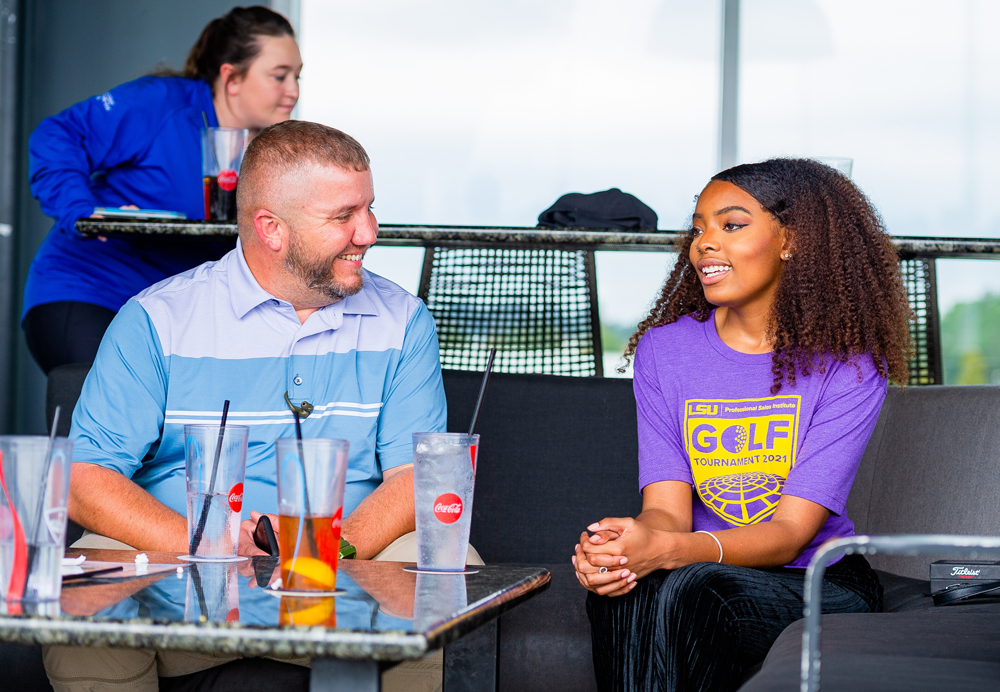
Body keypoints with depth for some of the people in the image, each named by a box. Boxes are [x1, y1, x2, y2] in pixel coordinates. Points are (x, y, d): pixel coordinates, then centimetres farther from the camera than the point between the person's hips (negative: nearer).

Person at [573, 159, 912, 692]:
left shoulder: (848, 363, -7)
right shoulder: (662, 349, 4)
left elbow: (791, 532, -16)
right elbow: (667, 507, -6)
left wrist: (668, 551, -35)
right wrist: (620, 550, -33)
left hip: (816, 586, -2)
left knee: (688, 589, -34)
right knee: (626, 587, -32)